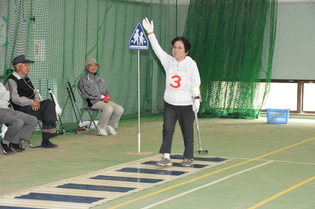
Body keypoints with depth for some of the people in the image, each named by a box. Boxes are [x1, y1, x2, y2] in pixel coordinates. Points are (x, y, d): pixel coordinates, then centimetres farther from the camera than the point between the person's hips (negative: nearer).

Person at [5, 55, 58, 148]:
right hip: (20, 109, -9)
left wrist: (37, 101, -4)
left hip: (32, 105, 9)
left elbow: (35, 92, 20)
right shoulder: (11, 81, -6)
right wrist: (32, 102, -15)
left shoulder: (26, 79, 23)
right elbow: (15, 99, -17)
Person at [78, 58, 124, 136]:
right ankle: (101, 127, -17)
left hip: (105, 100, 7)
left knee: (120, 109, -16)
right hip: (93, 101, -7)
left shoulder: (99, 79, 28)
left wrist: (107, 96, -1)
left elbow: (106, 90, 25)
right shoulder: (84, 79, 4)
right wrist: (101, 96, -14)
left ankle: (110, 126, 0)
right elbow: (87, 93, -10)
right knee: (108, 108, -34)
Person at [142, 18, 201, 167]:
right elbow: (157, 49, -2)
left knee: (187, 132, 5)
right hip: (169, 104, 3)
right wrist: (150, 33, -9)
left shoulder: (191, 64, -6)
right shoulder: (168, 61, 4)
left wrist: (197, 99, -11)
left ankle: (188, 158, 16)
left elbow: (196, 83, -6)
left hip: (186, 105, -3)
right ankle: (166, 157, -5)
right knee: (167, 129, -5)